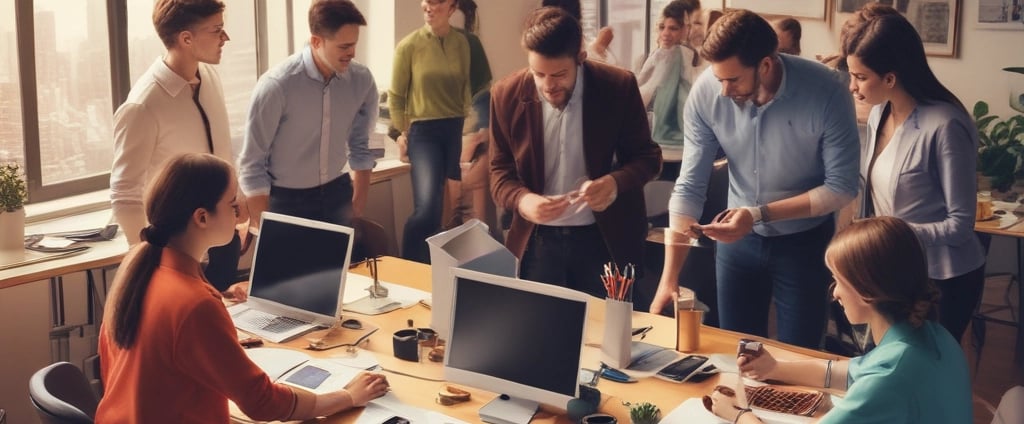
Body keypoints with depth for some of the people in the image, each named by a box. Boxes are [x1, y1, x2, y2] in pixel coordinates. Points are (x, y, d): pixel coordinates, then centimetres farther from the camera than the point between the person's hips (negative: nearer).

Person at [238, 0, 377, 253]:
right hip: (286, 200, -4)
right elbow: (252, 165, -15)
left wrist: (358, 207, 11)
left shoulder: (361, 80, -8)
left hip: (336, 194, 4)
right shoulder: (276, 86, -21)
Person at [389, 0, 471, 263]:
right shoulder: (409, 46, -5)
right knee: (427, 209, -19)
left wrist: (465, 127, 10)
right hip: (424, 132, -4)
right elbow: (396, 96, 4)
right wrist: (403, 133, 7)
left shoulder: (461, 43, 4)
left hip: (456, 130, 4)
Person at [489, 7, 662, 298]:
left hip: (604, 239, -1)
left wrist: (617, 183, -24)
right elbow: (500, 170, 2)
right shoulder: (507, 95, -8)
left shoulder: (619, 87, -11)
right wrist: (521, 200, -21)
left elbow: (647, 155, -2)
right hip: (537, 240, 1)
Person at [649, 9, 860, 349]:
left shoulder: (825, 93, -26)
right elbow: (690, 186, -15)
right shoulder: (706, 92, -18)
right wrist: (669, 278, -18)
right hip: (738, 238, 2)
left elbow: (842, 187, -19)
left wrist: (760, 214, -27)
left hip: (804, 241, -2)